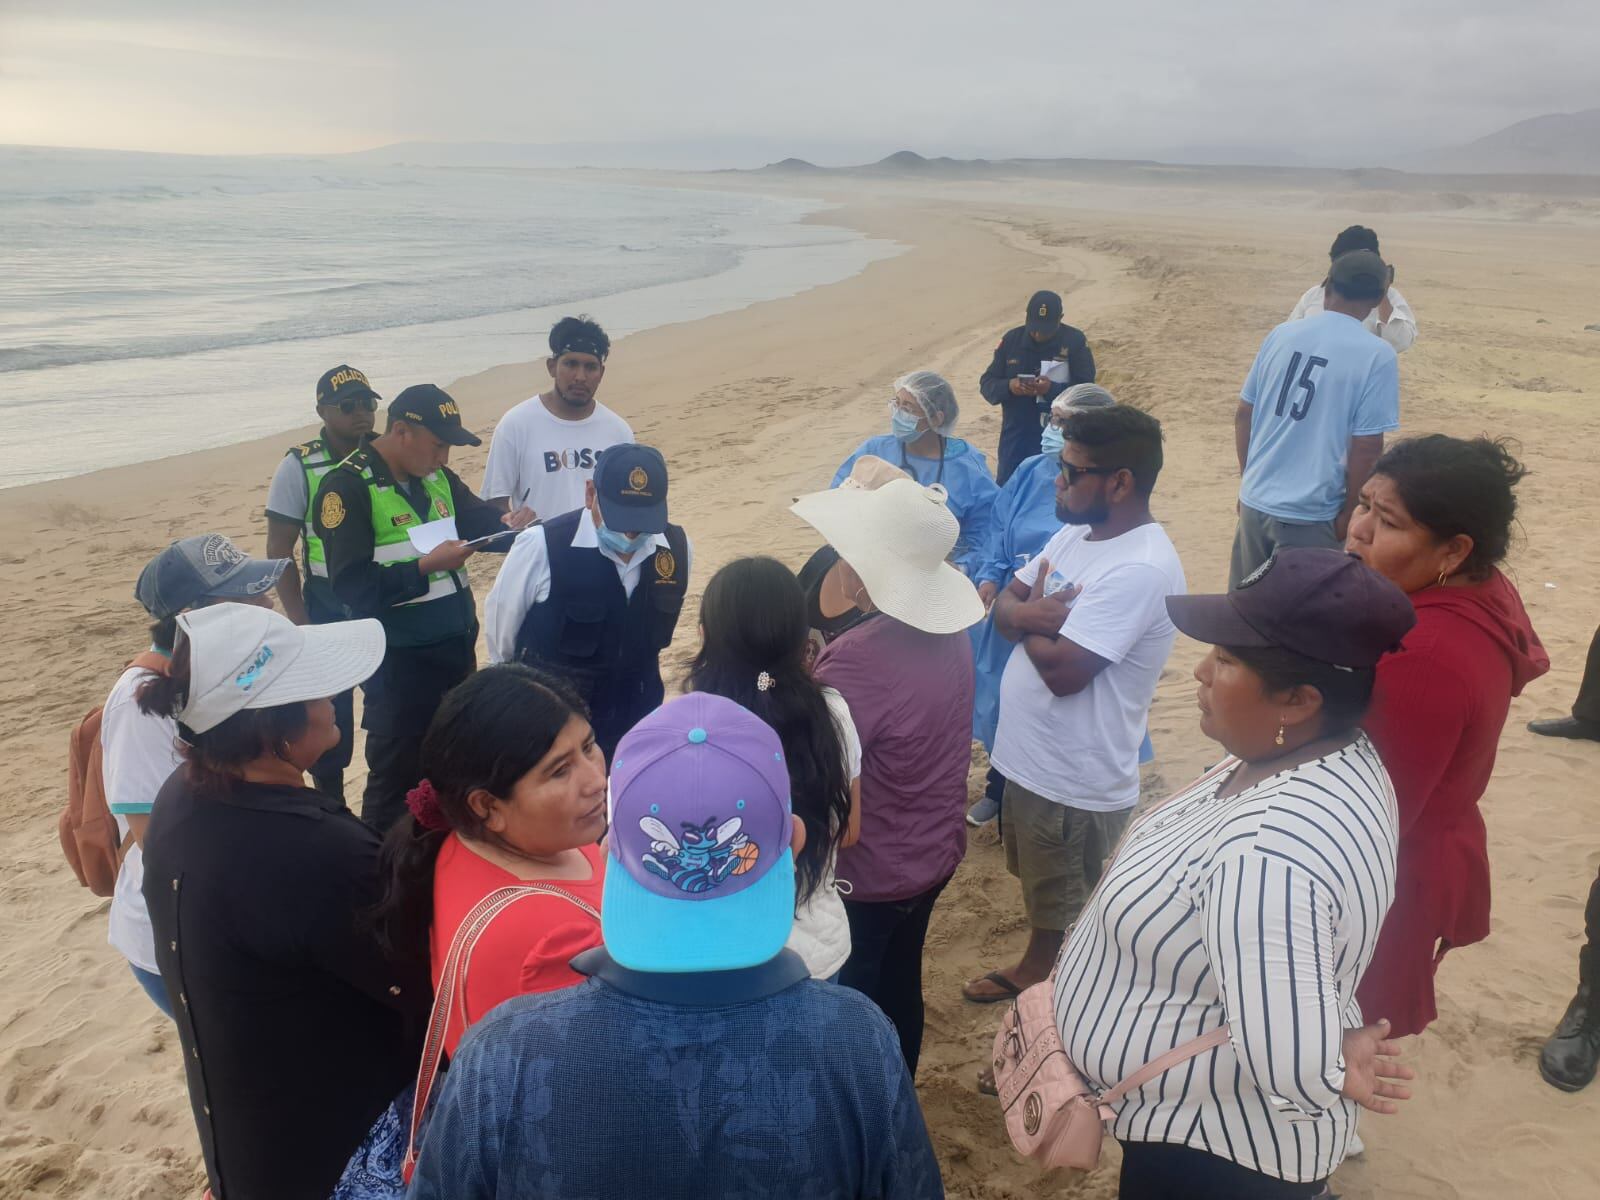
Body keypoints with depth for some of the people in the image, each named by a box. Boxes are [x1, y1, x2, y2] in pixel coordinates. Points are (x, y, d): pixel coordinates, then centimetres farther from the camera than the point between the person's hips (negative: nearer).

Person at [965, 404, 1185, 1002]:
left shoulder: (1139, 570, -26)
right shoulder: (1076, 532, 3)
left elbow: (1063, 670, -29)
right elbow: (1005, 604, 7)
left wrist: (1030, 617, -9)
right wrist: (1029, 613, -17)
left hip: (1075, 782, -9)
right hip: (1029, 756, 9)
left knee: (1070, 921, 11)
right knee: (1041, 890, 30)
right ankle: (1034, 970, 51)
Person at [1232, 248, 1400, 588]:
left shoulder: (1282, 333, 1)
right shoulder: (1377, 355, -11)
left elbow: (1243, 416, 6)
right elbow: (1367, 447, -13)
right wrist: (1348, 514, 0)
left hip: (1255, 499, 4)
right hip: (1310, 514, -4)